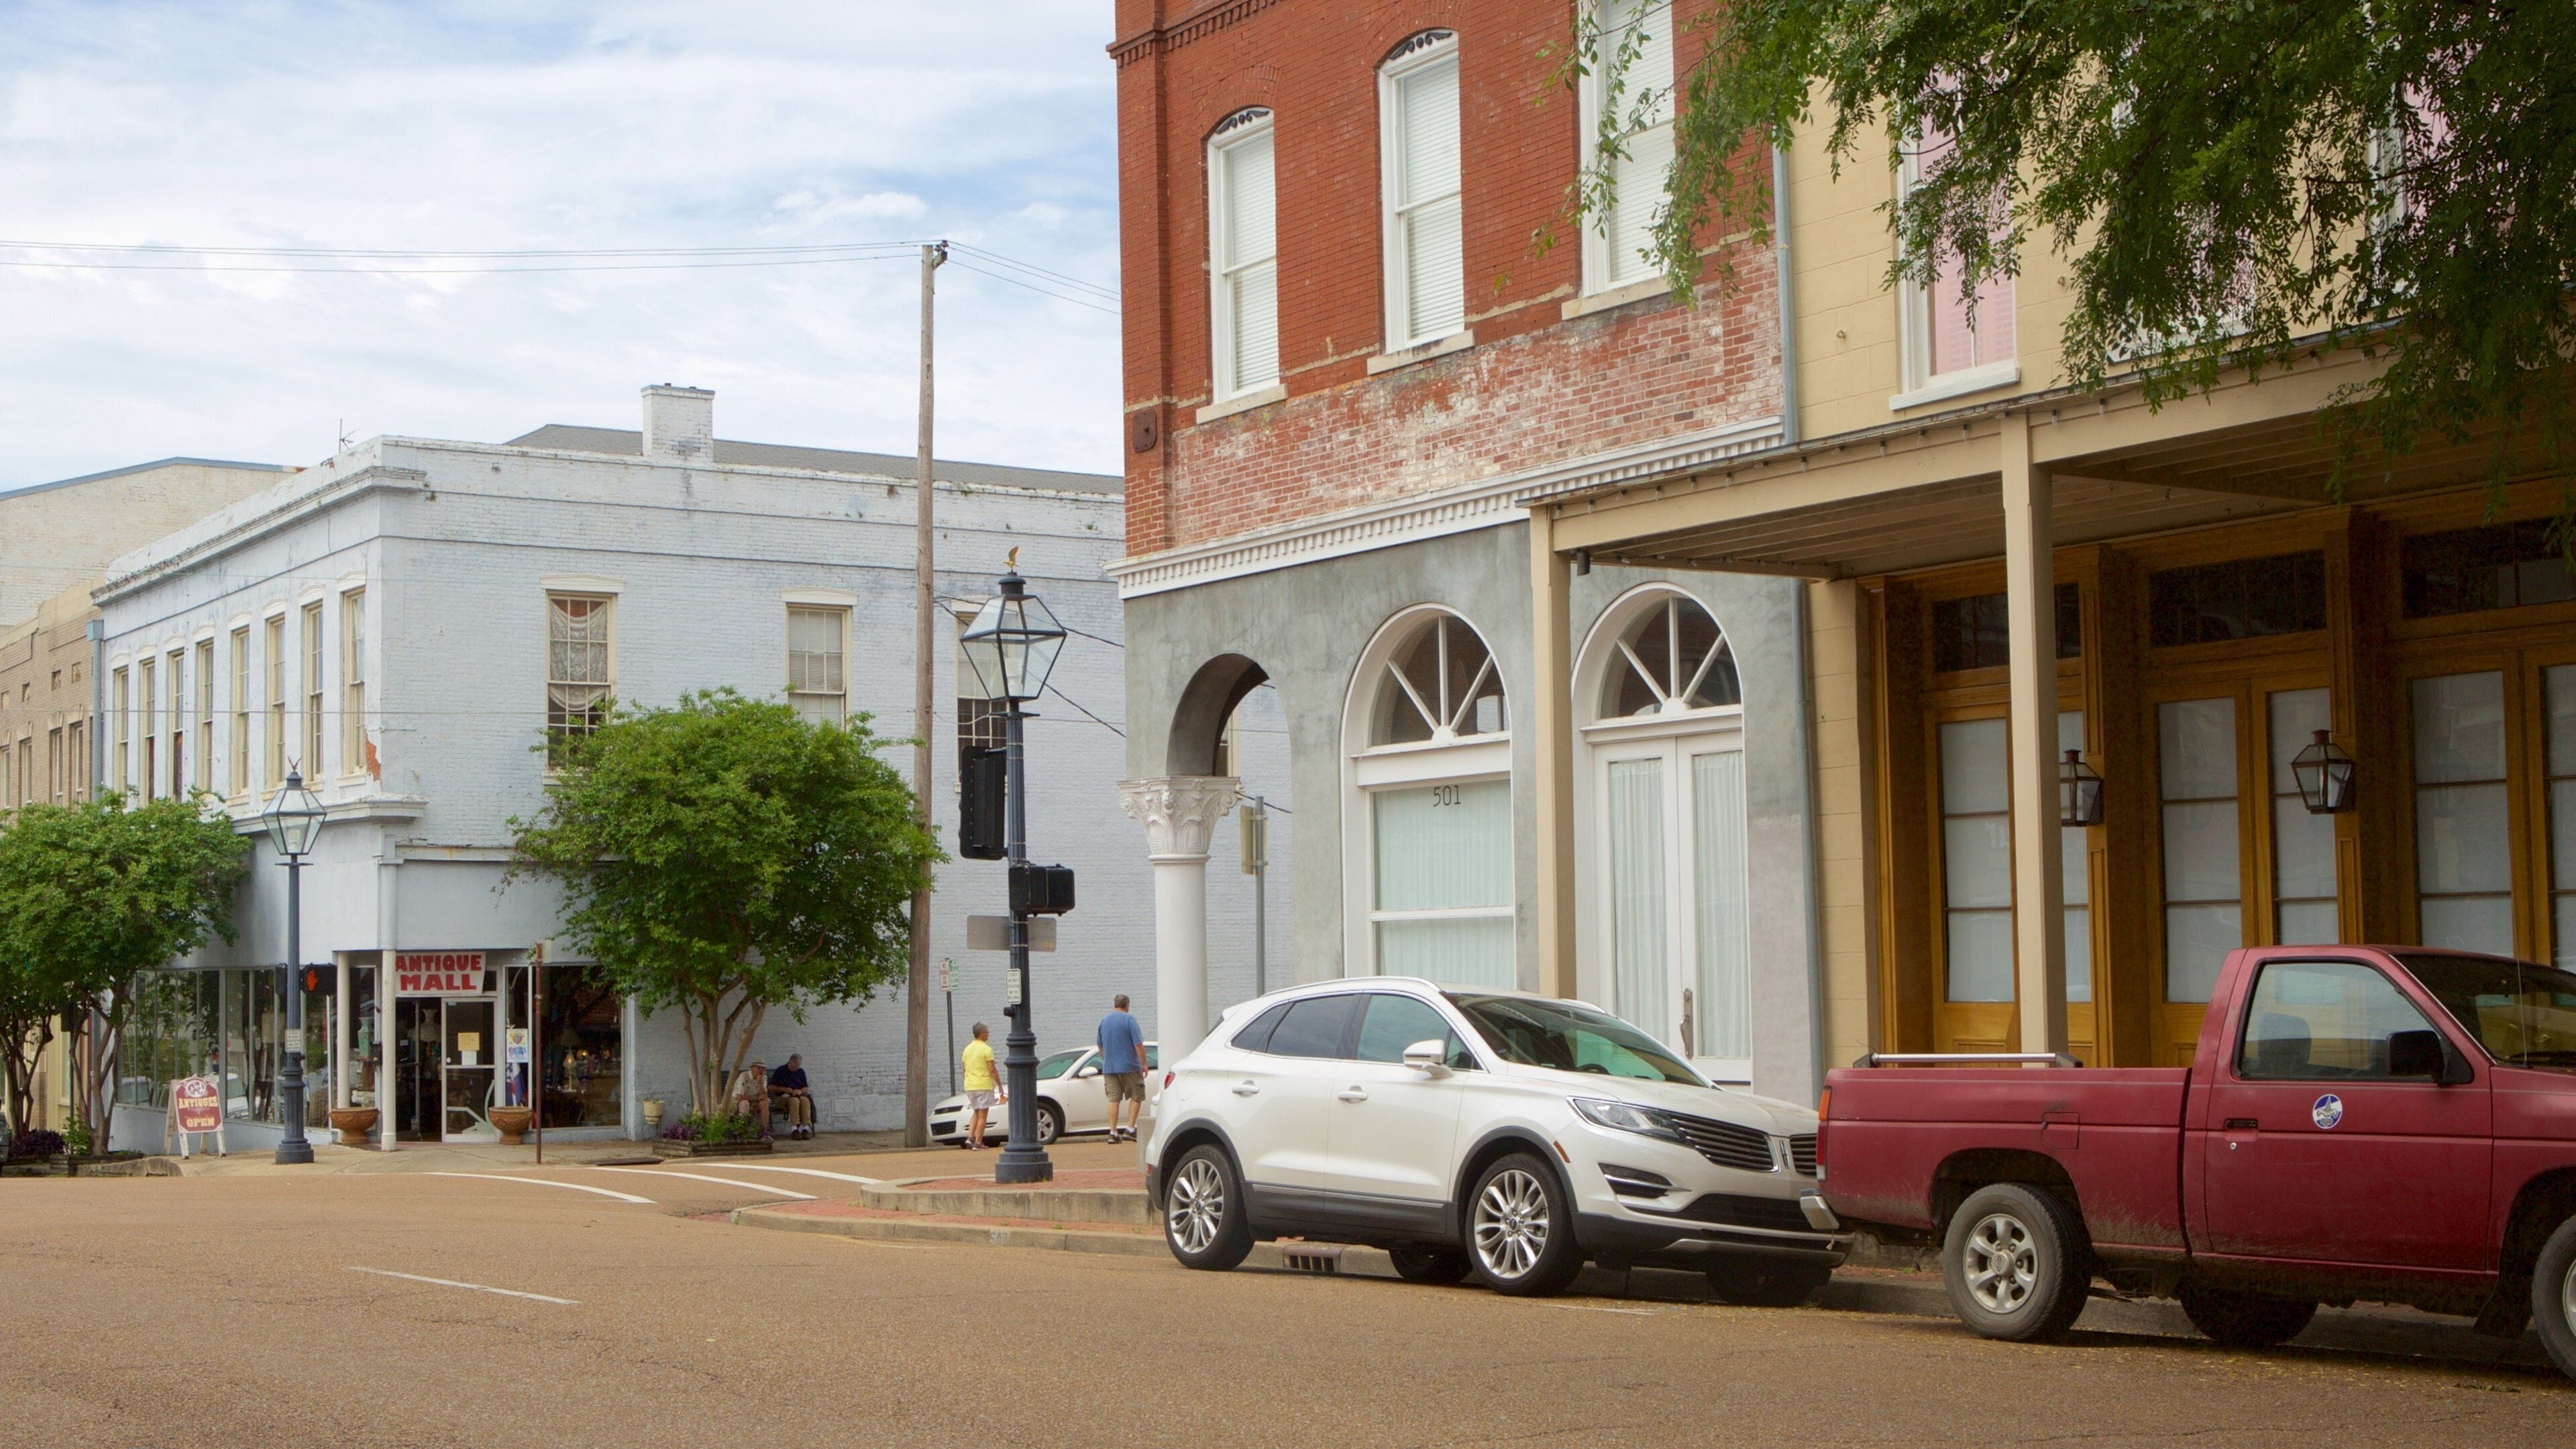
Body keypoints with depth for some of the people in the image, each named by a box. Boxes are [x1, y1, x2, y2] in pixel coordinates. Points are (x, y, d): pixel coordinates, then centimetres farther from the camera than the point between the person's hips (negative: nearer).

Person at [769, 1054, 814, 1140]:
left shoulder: (801, 1072, 18)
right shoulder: (780, 1071, 5)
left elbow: (806, 1088, 17)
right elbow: (771, 1087, 2)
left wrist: (801, 1091, -7)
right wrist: (784, 1089, -12)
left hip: (798, 1094, 4)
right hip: (784, 1096, -3)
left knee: (805, 1100, -33)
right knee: (795, 1100, -39)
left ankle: (805, 1128, -41)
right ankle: (794, 1129, -46)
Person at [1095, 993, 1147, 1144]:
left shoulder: (1104, 1021, 10)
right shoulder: (1129, 1020, -8)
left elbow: (1100, 1046, 19)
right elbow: (1138, 1044, -13)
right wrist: (1144, 1064, -6)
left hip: (1109, 1067, 5)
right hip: (1129, 1066, -5)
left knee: (1113, 1100, 5)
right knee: (1136, 1097, 6)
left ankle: (1113, 1133, 0)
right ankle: (1130, 1130, -3)